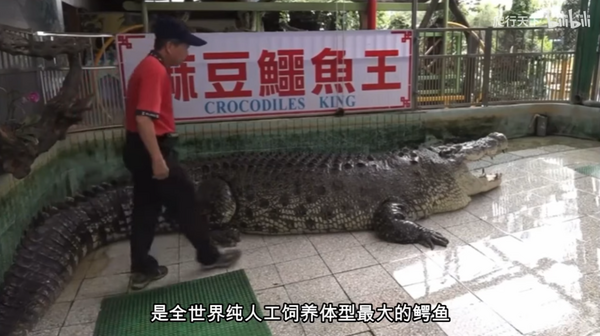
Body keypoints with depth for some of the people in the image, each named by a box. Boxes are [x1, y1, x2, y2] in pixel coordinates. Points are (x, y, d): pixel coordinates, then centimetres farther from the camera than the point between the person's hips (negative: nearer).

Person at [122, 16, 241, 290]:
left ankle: (142, 269, 23)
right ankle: (208, 256, 19)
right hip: (152, 150, -10)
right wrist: (158, 159, -26)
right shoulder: (155, 70, -17)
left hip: (140, 149, 10)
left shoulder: (148, 67, 15)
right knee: (186, 203, 3)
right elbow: (144, 118, -27)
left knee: (146, 209, 14)